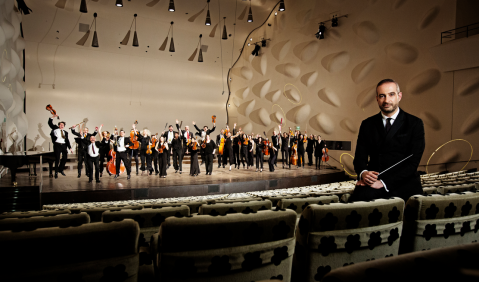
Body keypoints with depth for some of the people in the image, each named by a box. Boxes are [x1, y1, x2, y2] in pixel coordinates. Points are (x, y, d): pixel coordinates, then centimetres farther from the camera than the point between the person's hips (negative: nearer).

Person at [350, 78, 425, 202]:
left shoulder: (415, 123, 6)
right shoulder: (367, 124, 14)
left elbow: (413, 162, -4)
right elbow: (360, 157, 12)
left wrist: (383, 182, -16)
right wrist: (363, 173, -13)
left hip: (404, 183, 0)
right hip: (374, 180, 0)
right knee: (355, 200, -32)